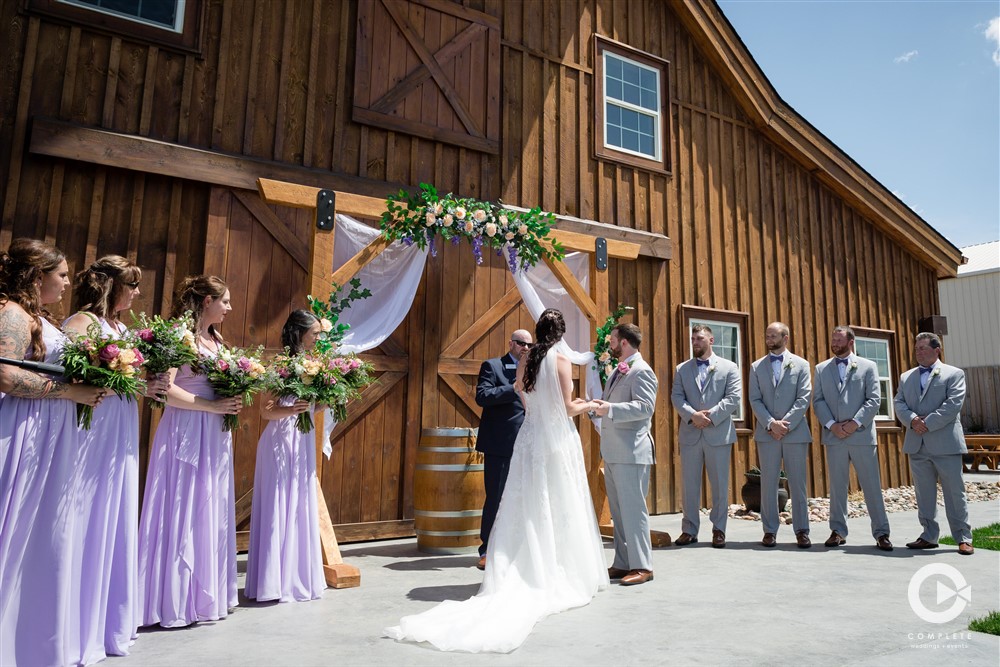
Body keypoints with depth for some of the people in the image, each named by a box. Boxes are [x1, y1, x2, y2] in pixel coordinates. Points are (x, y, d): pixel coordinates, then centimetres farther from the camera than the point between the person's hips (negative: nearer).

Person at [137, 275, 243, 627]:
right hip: (186, 431, -8)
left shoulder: (216, 340, 14)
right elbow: (164, 388, -17)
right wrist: (213, 406, -17)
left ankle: (206, 595, 21)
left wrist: (234, 401, 3)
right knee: (184, 511, -2)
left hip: (215, 434, 8)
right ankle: (176, 602, 9)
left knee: (212, 512, 10)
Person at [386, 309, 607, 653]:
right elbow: (567, 409, -9)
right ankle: (562, 577, 13)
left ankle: (527, 576, 9)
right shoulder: (561, 360, -9)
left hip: (529, 440, 4)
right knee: (560, 510, 5)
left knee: (528, 509, 8)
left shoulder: (524, 362, 6)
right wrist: (586, 406, 13)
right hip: (557, 442, -4)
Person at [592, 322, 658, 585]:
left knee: (633, 509, -5)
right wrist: (595, 406, 13)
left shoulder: (641, 371, -10)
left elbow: (645, 406, -23)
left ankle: (642, 566, 4)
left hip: (631, 452, -9)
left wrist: (609, 409, -29)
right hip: (613, 453, 10)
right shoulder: (618, 371, 18)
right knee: (618, 512, 13)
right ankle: (622, 564, 21)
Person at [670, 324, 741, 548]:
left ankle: (719, 530, 17)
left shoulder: (729, 367, 5)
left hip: (719, 434, -2)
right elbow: (676, 397, 2)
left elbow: (734, 397, -4)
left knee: (720, 485, 5)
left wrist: (711, 415, -15)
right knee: (689, 485, 6)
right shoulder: (682, 369, 11)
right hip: (690, 434, 2)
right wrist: (692, 415, -14)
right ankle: (689, 530, 15)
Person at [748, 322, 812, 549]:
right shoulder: (757, 366, 9)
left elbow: (804, 399, -3)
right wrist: (771, 424, -11)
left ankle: (801, 531, 12)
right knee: (768, 483, 3)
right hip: (766, 433, 1)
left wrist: (785, 424, -12)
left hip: (795, 432, -1)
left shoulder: (801, 364, 5)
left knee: (798, 483, 3)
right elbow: (755, 400, 3)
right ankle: (770, 530, 10)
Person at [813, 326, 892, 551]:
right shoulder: (821, 368, 12)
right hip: (833, 436, 2)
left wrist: (855, 423, -12)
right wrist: (831, 424, -9)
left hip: (862, 435, -2)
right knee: (837, 486, 7)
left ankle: (881, 533, 10)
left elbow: (874, 400, -2)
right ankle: (838, 531, 14)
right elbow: (817, 400, 5)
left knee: (872, 485, 1)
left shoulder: (868, 366, 6)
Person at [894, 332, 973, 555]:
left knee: (955, 492, 1)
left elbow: (953, 404, -10)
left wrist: (928, 423, -16)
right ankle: (929, 536, 17)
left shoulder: (954, 374, 2)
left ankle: (963, 538, 11)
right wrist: (912, 420, -12)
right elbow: (899, 403, 7)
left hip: (945, 444, -4)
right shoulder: (906, 377, 16)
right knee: (924, 494, 9)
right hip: (917, 445, 4)